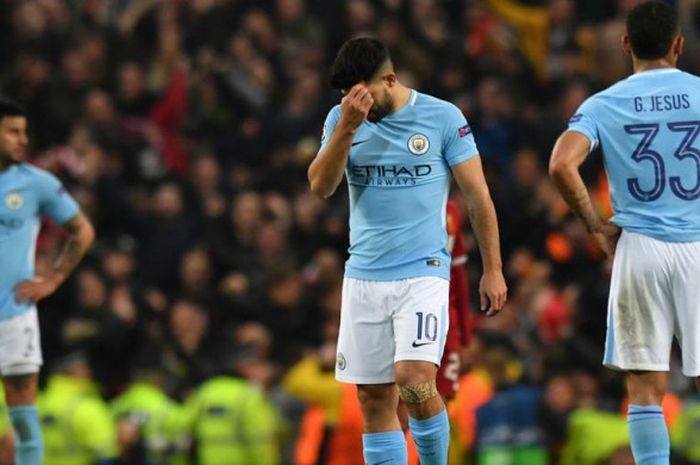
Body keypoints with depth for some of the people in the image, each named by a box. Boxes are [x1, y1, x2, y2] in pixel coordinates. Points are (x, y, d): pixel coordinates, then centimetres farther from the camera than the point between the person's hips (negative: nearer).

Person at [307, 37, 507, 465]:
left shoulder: (442, 117, -4)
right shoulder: (341, 119, 5)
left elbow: (478, 195, 0)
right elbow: (321, 186, -7)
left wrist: (493, 270, -1)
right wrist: (347, 126, -19)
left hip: (423, 272, -4)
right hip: (364, 277, 4)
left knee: (414, 381, -21)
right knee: (374, 399, 2)